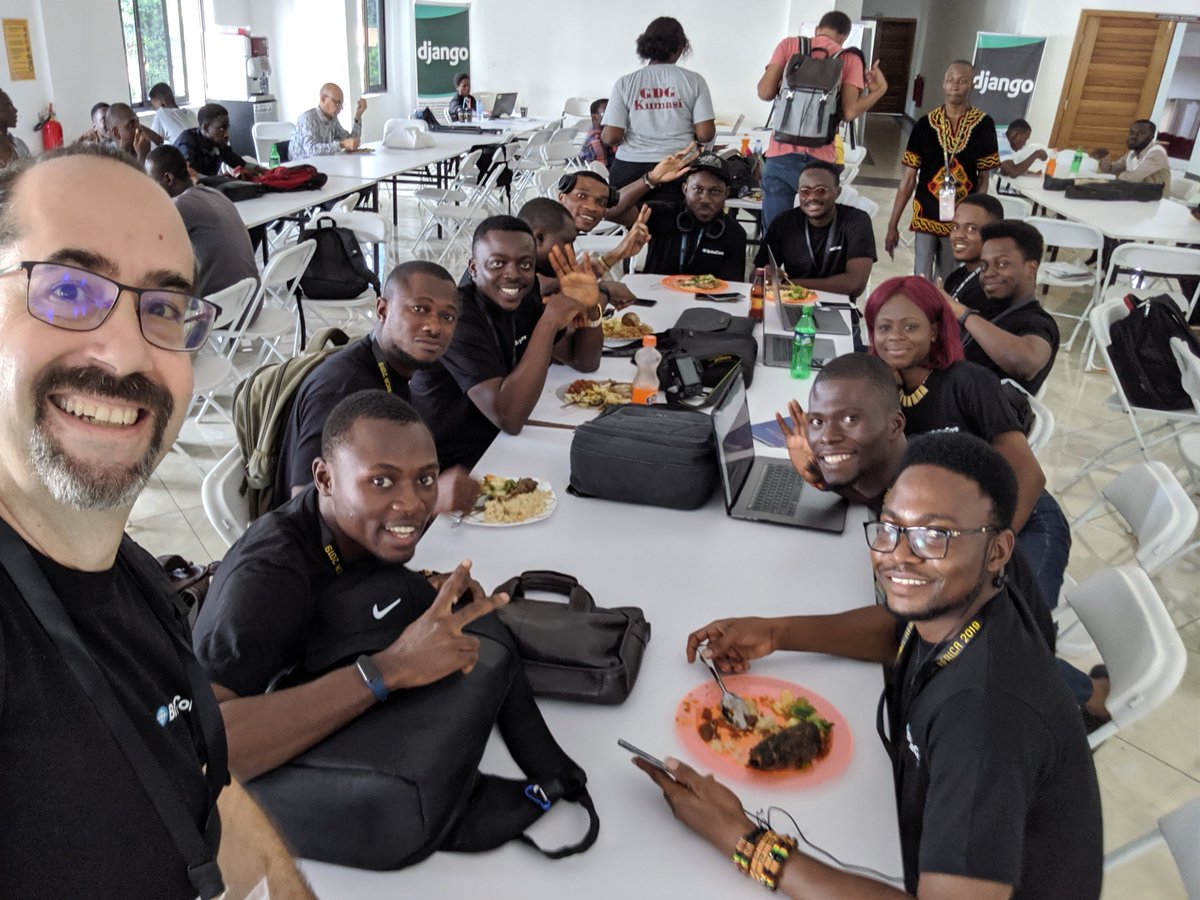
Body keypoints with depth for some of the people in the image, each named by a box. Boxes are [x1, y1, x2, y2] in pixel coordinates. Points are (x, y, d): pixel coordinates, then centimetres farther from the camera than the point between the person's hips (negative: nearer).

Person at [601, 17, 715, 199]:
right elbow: (705, 134, -3)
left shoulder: (625, 83, 1)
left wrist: (601, 135, 18)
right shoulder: (693, 80, 1)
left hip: (629, 169, 1)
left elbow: (611, 137, -4)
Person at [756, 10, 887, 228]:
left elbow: (765, 92, 0)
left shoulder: (789, 44, 8)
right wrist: (879, 90, 10)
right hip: (819, 160, 0)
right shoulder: (850, 58, 6)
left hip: (781, 155, 0)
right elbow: (849, 113, -5)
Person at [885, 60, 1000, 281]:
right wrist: (892, 225, -5)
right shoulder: (926, 124, -5)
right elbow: (909, 178, -3)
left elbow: (983, 178, 1)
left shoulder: (983, 124, -5)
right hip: (926, 217, 0)